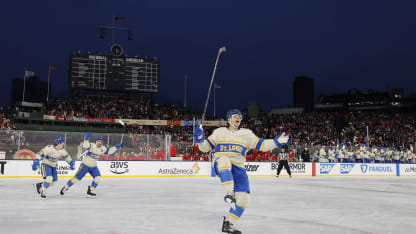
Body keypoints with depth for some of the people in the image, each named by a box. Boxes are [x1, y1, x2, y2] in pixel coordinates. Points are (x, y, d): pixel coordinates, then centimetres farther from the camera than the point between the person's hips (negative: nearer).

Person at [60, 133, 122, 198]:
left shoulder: (103, 149, 1)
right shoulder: (92, 145, -19)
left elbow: (109, 151, 10)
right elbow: (85, 145, -37)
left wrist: (116, 147, 0)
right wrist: (86, 138, -53)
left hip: (93, 167, 6)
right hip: (85, 165, -5)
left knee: (98, 177, -12)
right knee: (77, 178, -4)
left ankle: (91, 190, 2)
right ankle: (66, 187, 16)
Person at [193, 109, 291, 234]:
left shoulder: (247, 134, 15)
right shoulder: (220, 132, 11)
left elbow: (261, 145, 12)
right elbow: (206, 147, 8)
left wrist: (277, 141, -1)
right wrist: (200, 139, -13)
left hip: (238, 167, 3)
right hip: (221, 165, -3)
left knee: (243, 196, -7)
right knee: (224, 160, -40)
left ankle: (228, 223, 7)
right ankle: (229, 193, -40)